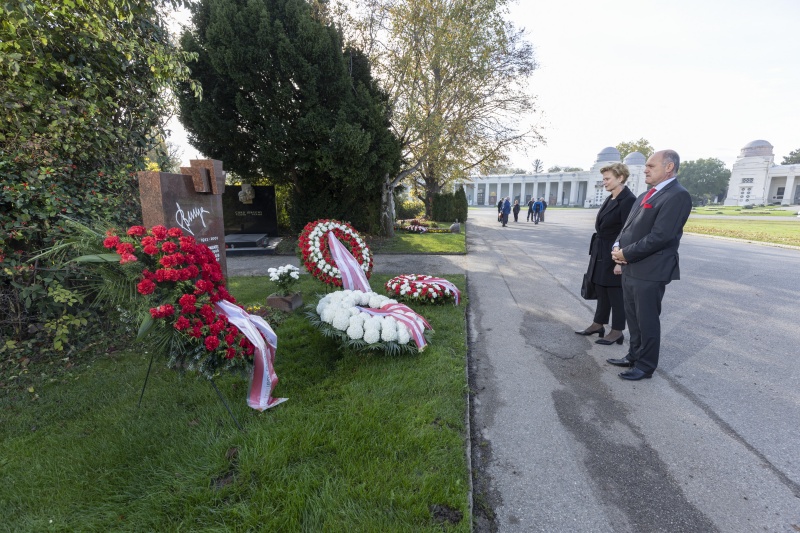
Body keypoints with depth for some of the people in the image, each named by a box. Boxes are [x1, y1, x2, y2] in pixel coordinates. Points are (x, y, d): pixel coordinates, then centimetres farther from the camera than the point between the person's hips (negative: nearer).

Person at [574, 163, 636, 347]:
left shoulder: (628, 200, -16)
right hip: (601, 253, 8)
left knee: (615, 293, 3)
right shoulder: (610, 199, 10)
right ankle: (598, 324, 29)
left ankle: (617, 332, 17)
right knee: (601, 291, 16)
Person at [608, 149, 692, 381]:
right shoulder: (645, 196, 15)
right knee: (633, 318, 18)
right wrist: (618, 247, -2)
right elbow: (629, 226, 17)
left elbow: (660, 236, -22)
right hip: (630, 268, 9)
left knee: (647, 320, 5)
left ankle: (646, 366, 21)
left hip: (650, 271, -8)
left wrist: (626, 253, -15)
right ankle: (634, 356, 34)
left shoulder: (677, 195, -14)